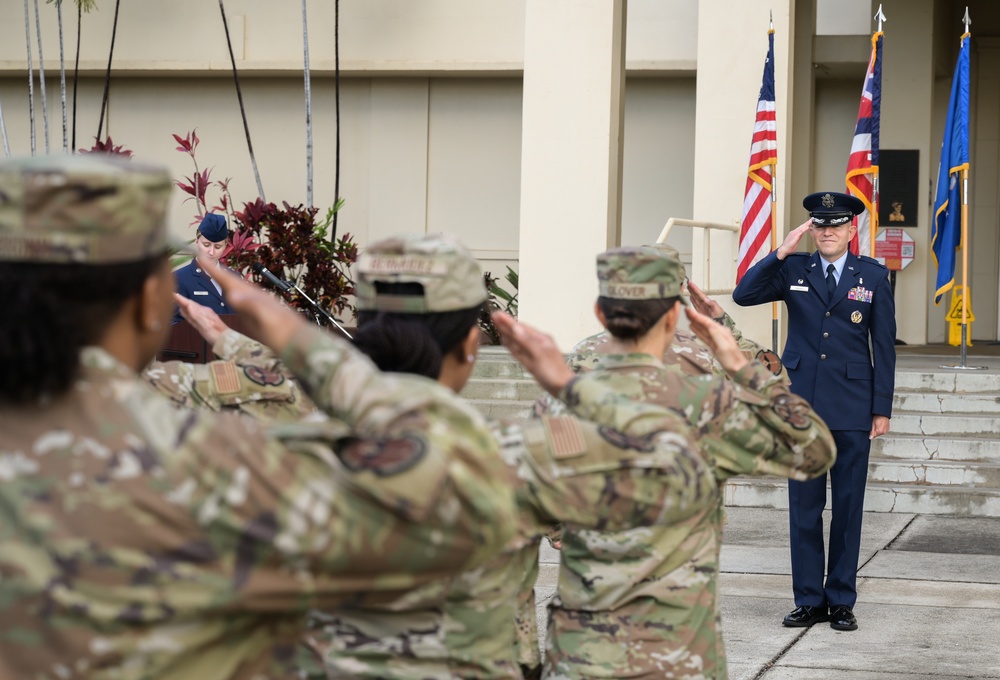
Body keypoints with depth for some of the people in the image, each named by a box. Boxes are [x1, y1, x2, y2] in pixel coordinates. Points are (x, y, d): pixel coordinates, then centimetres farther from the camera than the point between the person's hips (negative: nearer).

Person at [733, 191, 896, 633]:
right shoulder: (793, 270, 6)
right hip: (802, 405, 1)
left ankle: (842, 601, 12)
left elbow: (884, 346, 4)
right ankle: (809, 600, 12)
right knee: (804, 505, 4)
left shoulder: (873, 276, 3)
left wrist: (882, 409, 0)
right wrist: (781, 252, -12)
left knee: (848, 506, 4)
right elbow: (743, 295, -6)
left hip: (852, 410, -1)